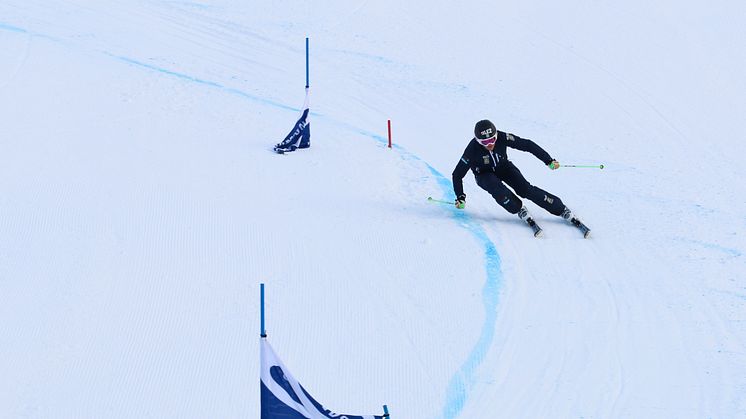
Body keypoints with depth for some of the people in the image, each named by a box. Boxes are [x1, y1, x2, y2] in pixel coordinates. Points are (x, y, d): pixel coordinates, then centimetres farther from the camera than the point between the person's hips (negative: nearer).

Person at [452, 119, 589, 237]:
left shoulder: (503, 138, -29)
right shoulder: (472, 150, -32)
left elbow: (527, 145, -21)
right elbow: (457, 174, -21)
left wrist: (548, 160, -22)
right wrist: (460, 197, -25)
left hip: (503, 167, 1)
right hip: (484, 174, -1)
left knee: (525, 188, -19)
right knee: (498, 190, -34)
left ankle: (563, 211, -15)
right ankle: (522, 212, -15)